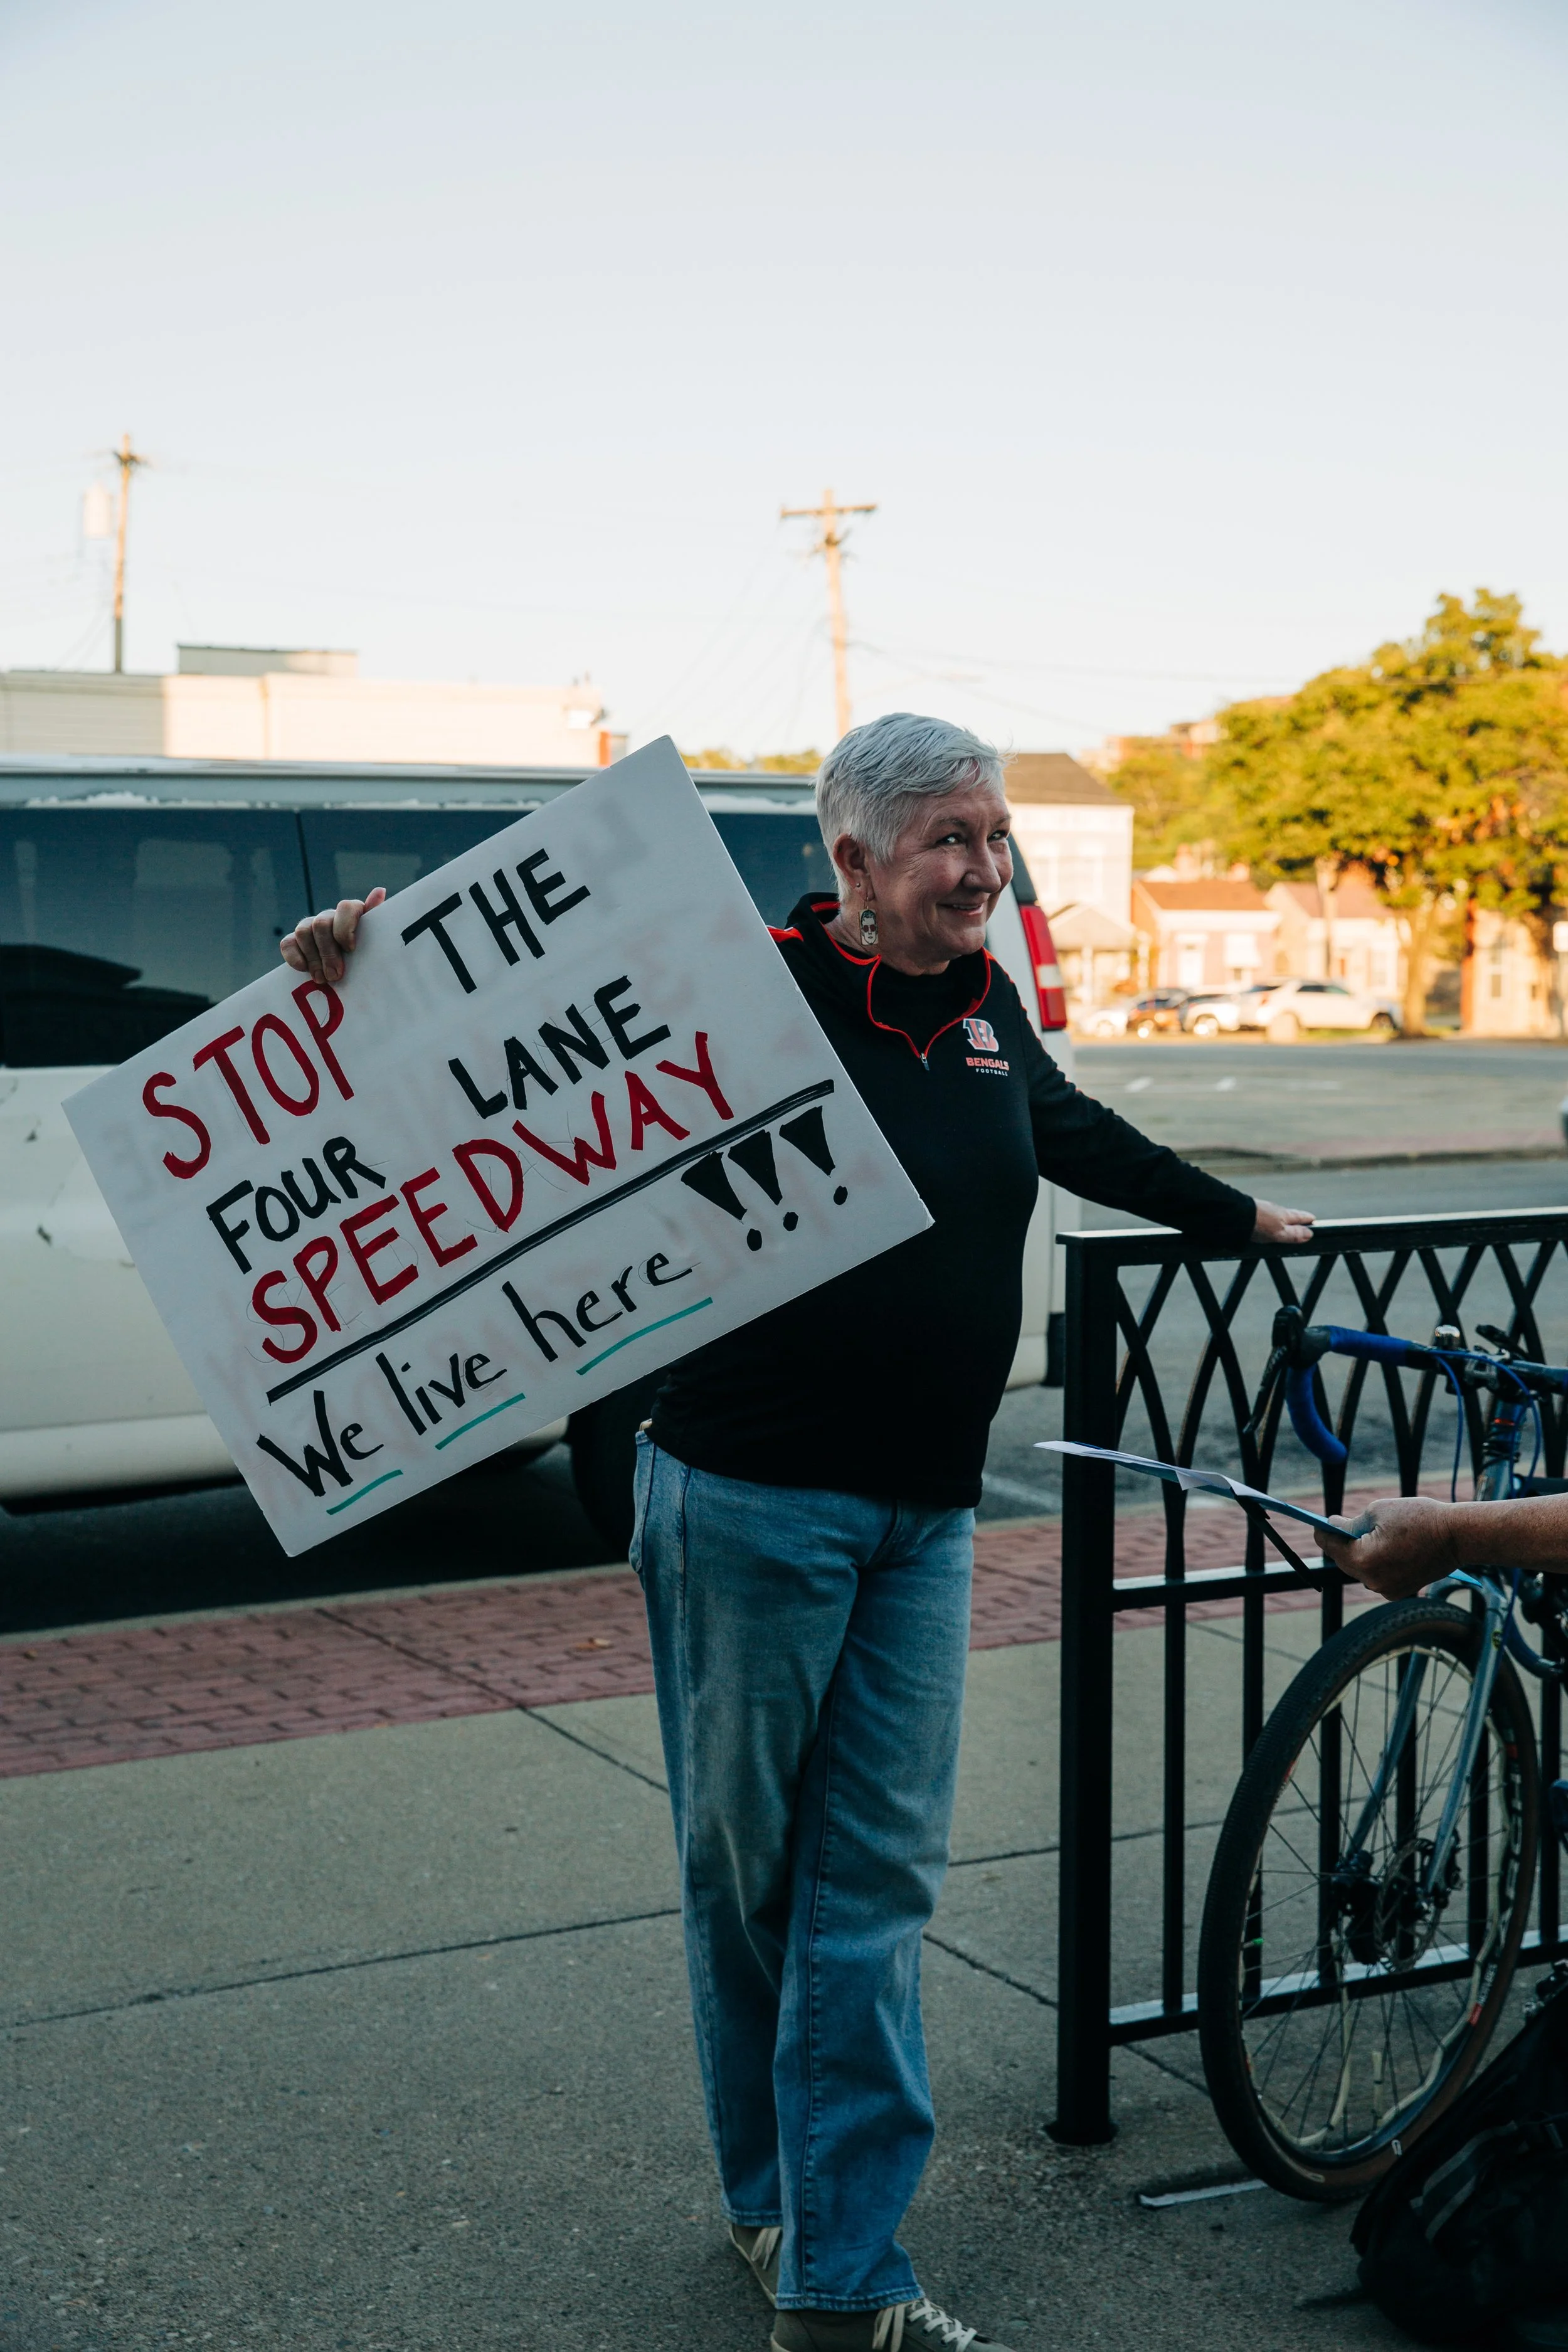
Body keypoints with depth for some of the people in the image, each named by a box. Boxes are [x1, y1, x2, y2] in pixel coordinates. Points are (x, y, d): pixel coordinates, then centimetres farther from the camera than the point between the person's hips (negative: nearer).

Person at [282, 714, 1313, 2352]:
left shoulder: (985, 1008, 11)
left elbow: (1080, 1137, 29)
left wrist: (1240, 1221, 43)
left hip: (920, 1518, 5)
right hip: (748, 1498, -5)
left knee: (879, 1877, 5)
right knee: (744, 1864, 9)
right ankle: (768, 2200, 29)